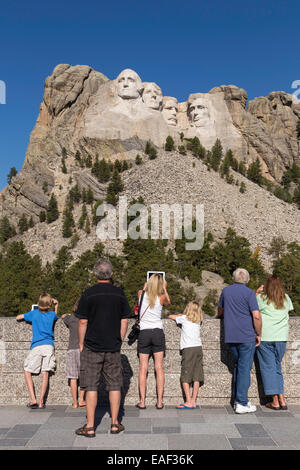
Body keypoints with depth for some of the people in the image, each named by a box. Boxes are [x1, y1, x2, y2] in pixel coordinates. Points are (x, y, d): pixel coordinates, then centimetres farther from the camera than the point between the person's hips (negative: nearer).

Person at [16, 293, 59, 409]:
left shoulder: (34, 313, 3)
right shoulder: (52, 314, 9)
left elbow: (17, 318, 13)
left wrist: (24, 317, 29)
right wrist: (56, 305, 29)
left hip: (37, 346, -2)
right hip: (49, 346, 2)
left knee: (27, 371, 10)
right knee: (45, 374, 3)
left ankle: (33, 400, 1)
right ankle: (41, 402, 3)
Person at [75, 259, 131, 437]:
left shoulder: (88, 294, -8)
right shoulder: (119, 293, 0)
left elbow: (83, 322, -6)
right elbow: (124, 321, 3)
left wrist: (81, 344, 4)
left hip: (92, 347, -2)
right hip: (113, 348, 2)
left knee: (91, 386, 6)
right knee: (114, 384, 11)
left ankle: (90, 426, 12)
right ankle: (115, 424, 19)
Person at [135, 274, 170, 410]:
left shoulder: (141, 294, -3)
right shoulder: (161, 297, -4)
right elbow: (168, 302, 20)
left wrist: (145, 287, 39)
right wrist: (164, 288, 29)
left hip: (144, 333, 0)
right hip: (158, 332, 0)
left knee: (143, 368, 4)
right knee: (159, 368, 4)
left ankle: (142, 401, 5)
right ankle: (159, 401, 6)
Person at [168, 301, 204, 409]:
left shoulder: (184, 318, 5)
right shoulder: (198, 321, 16)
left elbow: (170, 316, 19)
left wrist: (178, 316, 38)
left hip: (188, 348, -5)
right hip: (199, 348, 5)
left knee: (185, 377, -2)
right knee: (196, 376, 5)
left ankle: (188, 402, -6)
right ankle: (193, 401, 7)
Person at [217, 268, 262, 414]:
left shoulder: (226, 291, 9)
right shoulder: (249, 293, -7)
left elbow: (220, 311, 24)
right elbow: (256, 316, -14)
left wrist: (220, 316, 45)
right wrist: (259, 334, -3)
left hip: (230, 337, 5)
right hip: (246, 337, -5)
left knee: (238, 366, 18)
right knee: (244, 368, 0)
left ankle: (237, 399, 23)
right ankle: (242, 404, 3)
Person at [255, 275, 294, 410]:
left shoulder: (261, 297, -5)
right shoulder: (286, 298, 5)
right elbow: (290, 310, 19)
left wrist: (257, 292, 9)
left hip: (265, 337, -3)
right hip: (281, 337, 4)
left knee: (268, 367, 4)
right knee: (277, 366, 15)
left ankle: (275, 402, 6)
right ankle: (281, 400, 14)